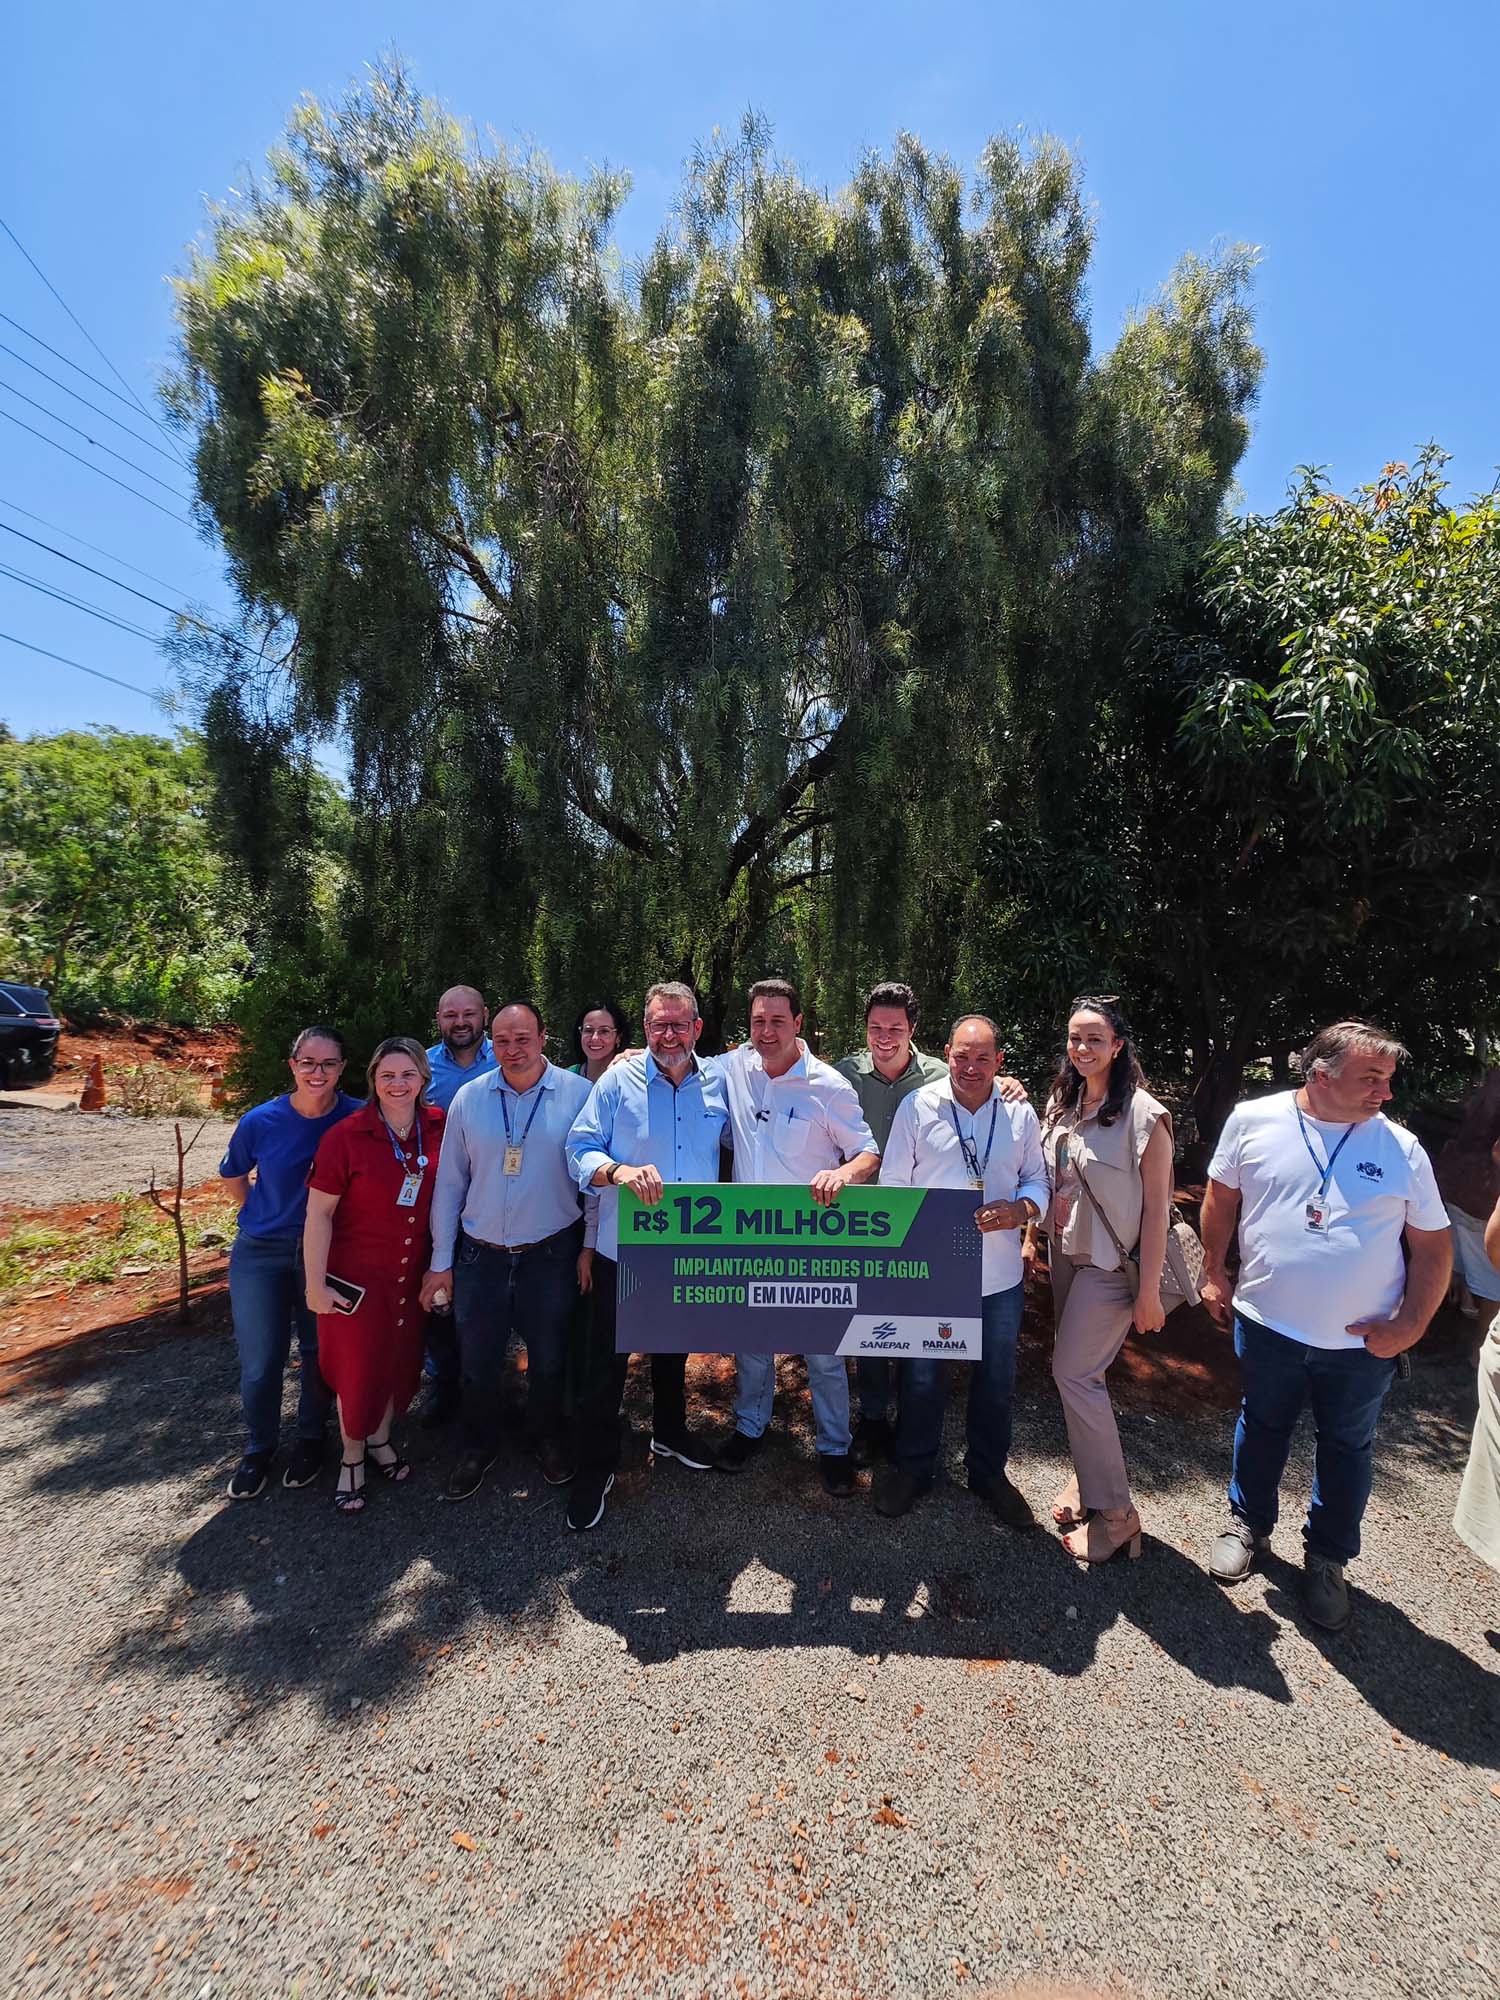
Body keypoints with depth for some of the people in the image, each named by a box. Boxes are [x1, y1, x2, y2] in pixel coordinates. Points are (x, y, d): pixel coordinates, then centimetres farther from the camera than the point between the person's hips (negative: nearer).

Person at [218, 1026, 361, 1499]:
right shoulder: (260, 1121, -13)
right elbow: (233, 1175, 8)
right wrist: (264, 1216, 5)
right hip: (261, 1252, 0)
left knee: (320, 1352, 13)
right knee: (259, 1361, 7)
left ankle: (311, 1439, 37)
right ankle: (259, 1448, 33)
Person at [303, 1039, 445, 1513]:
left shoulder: (438, 1127, -8)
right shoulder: (345, 1136, -18)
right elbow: (319, 1213, -14)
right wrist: (315, 1283, -12)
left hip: (412, 1273, 4)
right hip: (356, 1274, -3)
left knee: (401, 1360, 18)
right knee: (357, 1366, 10)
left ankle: (380, 1439, 44)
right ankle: (352, 1458, 36)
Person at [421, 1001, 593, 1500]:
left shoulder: (579, 1094, -9)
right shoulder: (469, 1098, -2)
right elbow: (449, 1184, 3)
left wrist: (590, 1247, -4)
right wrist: (440, 1261, 4)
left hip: (551, 1254, -1)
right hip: (480, 1254, 2)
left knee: (549, 1360, 16)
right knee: (477, 1363, 15)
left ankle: (548, 1439, 42)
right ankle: (478, 1448, 40)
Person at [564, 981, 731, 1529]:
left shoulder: (717, 1084, -2)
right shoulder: (619, 1081, -10)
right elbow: (579, 1150, -12)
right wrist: (620, 1170, -32)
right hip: (624, 1250, -3)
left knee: (674, 1349, 25)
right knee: (606, 1360, 7)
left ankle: (670, 1434, 49)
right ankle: (594, 1468, 28)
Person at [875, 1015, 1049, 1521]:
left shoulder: (1020, 1113, 1)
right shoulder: (917, 1106, -6)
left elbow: (1038, 1180, 8)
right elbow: (892, 1184, -2)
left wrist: (1019, 1209, -14)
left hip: (999, 1274, 2)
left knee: (995, 1381, 18)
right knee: (921, 1375, 14)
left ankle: (988, 1473, 41)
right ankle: (912, 1467, 37)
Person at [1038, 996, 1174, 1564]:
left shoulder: (1143, 1113, -16)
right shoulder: (1061, 1103, 4)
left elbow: (1156, 1206, -15)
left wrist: (1149, 1291, -15)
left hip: (1110, 1261, -6)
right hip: (1064, 1251, 6)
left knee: (1073, 1373, -6)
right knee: (1076, 1371, 13)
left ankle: (1114, 1513, 9)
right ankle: (1089, 1476, 31)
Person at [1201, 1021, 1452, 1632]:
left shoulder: (1402, 1149, -8)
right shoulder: (1253, 1121, -10)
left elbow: (1433, 1244, -1)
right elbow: (1220, 1199, 2)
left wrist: (1411, 1325, -8)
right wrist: (1214, 1275, 5)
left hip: (1363, 1342, 0)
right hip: (1267, 1324, 0)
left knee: (1346, 1448, 17)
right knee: (1261, 1428, 20)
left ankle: (1328, 1558, 39)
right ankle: (1248, 1524, 43)